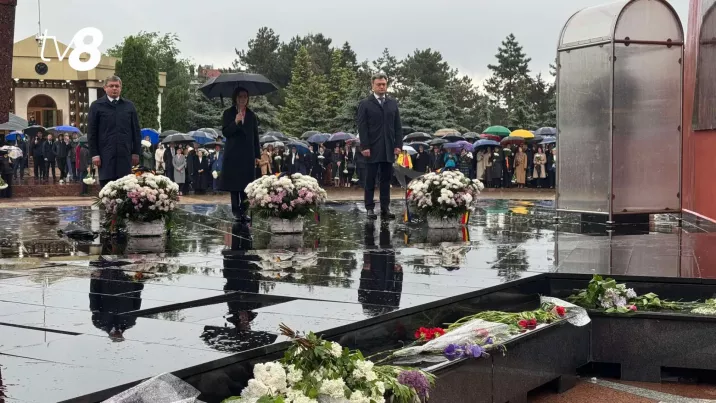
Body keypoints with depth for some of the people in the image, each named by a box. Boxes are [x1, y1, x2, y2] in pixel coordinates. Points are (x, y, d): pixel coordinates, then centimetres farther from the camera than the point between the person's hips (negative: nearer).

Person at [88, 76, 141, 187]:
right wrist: (94, 154, -4)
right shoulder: (96, 106, 5)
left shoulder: (129, 106, 12)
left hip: (125, 155, 2)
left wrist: (136, 152, 6)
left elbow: (136, 131, 12)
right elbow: (91, 133, 3)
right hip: (106, 156, -2)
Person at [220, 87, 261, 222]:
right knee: (234, 183, -2)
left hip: (248, 154, 2)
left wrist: (257, 155, 5)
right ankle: (235, 210, 2)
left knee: (246, 184, 0)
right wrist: (235, 122, -20)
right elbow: (225, 132, -4)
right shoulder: (228, 113, 5)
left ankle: (243, 210, 2)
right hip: (233, 154, -2)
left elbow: (255, 136, 10)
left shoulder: (251, 115, 11)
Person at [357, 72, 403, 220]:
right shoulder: (365, 104, 1)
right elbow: (362, 127, -4)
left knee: (386, 180, 4)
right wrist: (364, 146, -11)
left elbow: (398, 126, 12)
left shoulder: (393, 103, 13)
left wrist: (398, 145, 3)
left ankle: (385, 208, 7)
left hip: (389, 149, 4)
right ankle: (370, 208, 5)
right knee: (370, 180, 1)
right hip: (372, 149, -3)